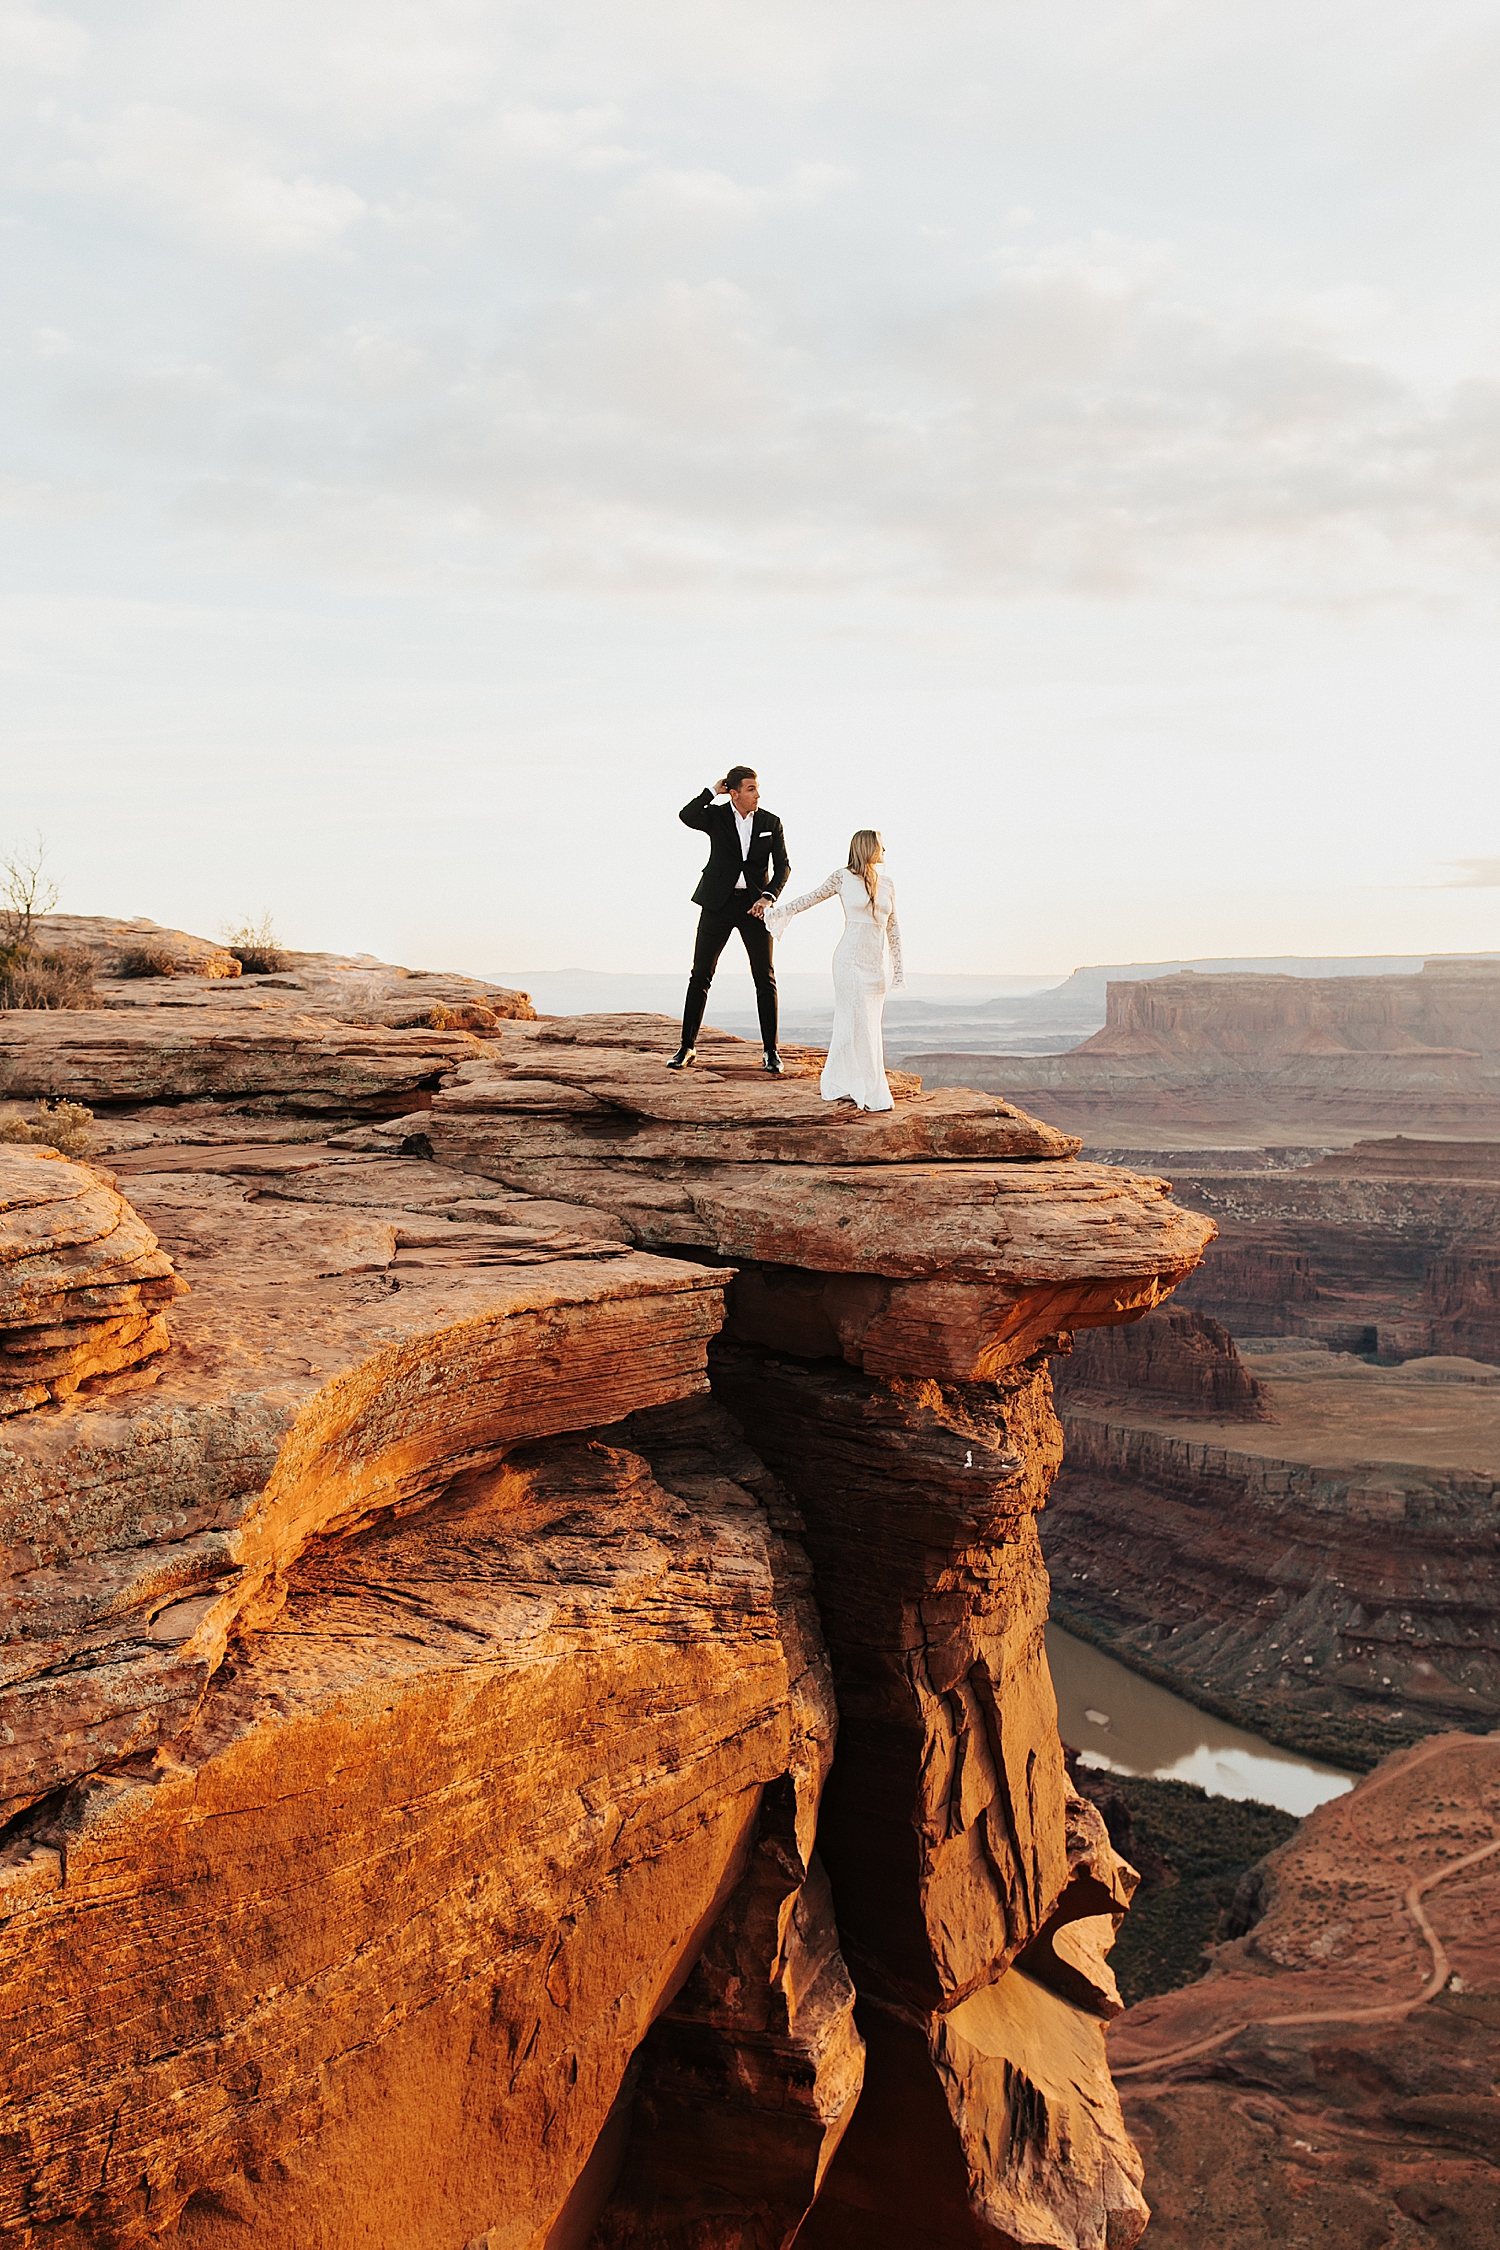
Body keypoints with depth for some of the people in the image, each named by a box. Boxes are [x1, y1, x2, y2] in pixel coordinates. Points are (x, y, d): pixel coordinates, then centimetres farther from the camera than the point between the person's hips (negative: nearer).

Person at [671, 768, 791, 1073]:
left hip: (755, 905, 1)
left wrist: (768, 897, -17)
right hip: (718, 903, -1)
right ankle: (687, 1048, 8)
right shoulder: (716, 816, 1)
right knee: (700, 975, 0)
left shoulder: (771, 823, 4)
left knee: (765, 977, -1)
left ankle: (771, 1051, 7)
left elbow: (783, 865, -2)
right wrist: (712, 791, -13)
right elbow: (686, 816, -20)